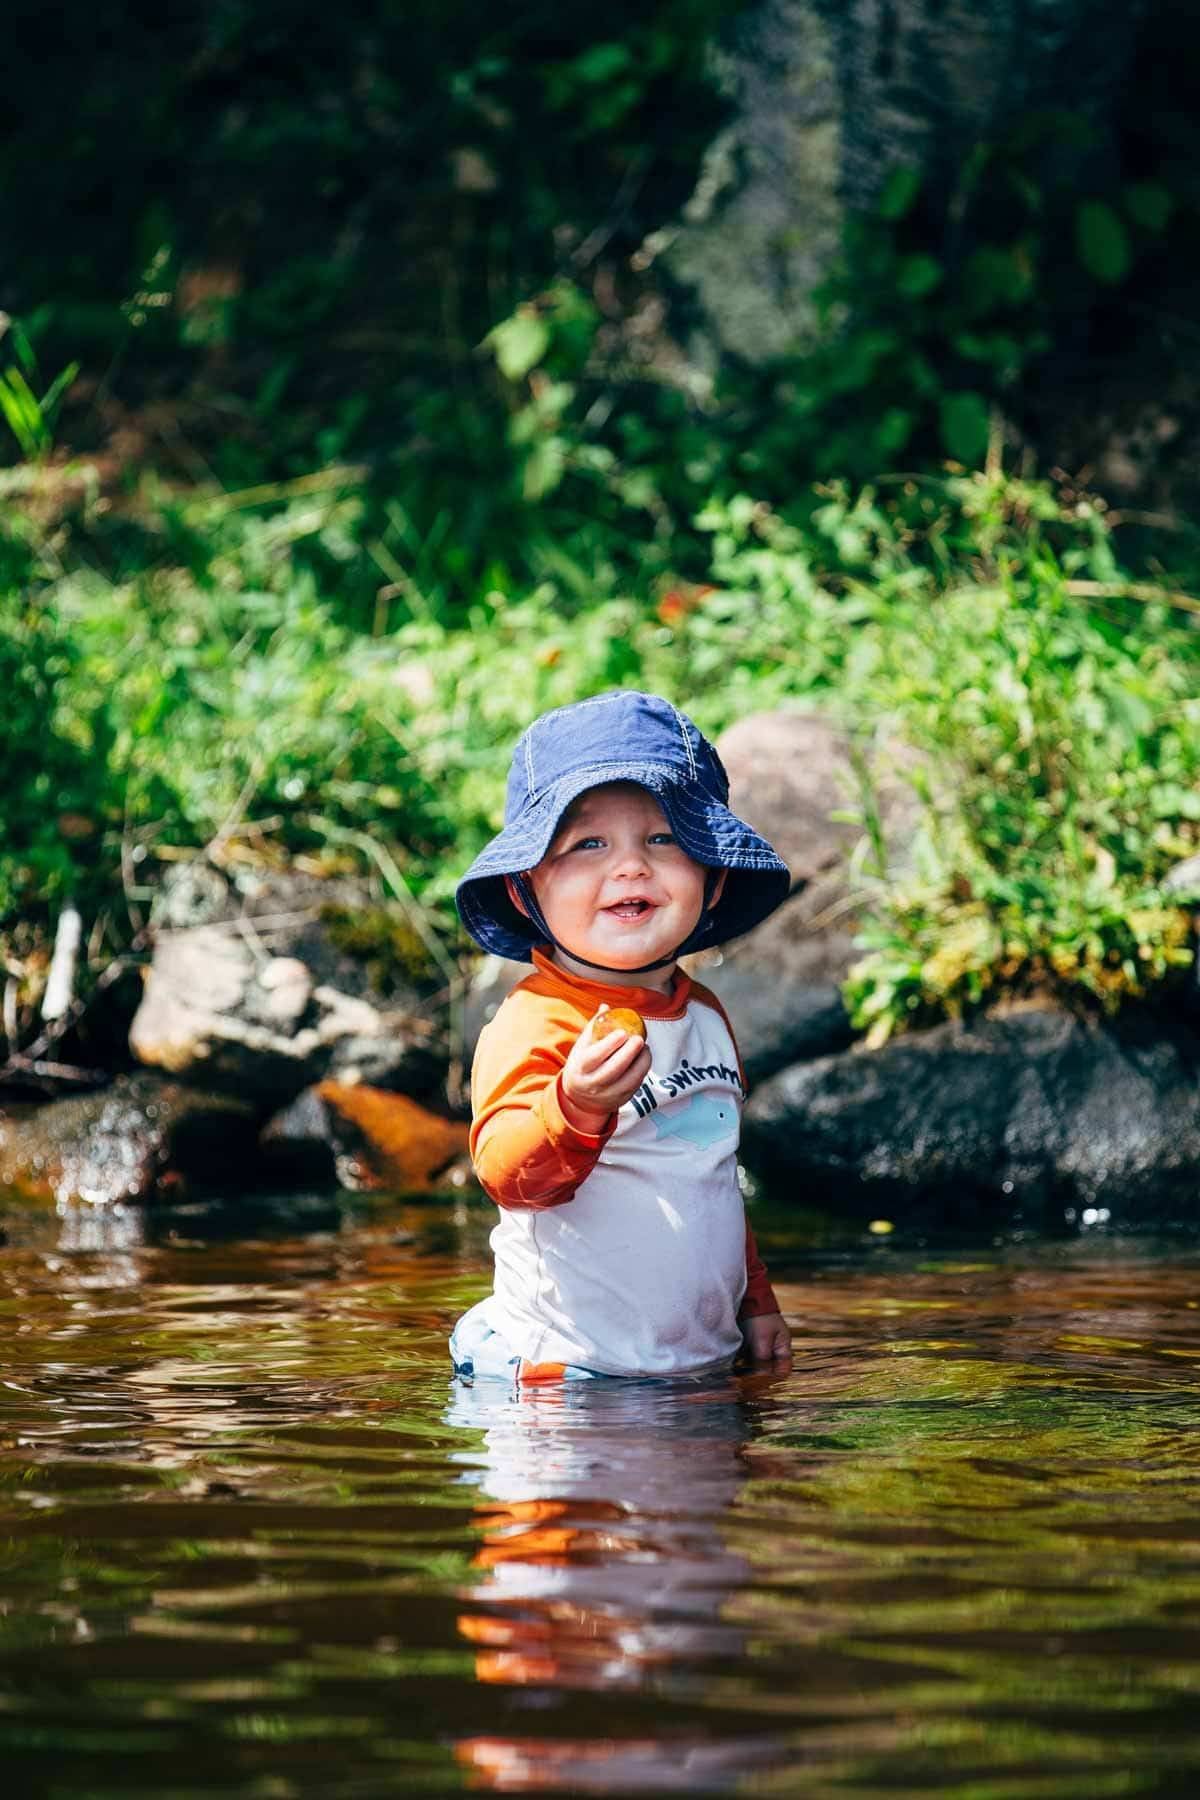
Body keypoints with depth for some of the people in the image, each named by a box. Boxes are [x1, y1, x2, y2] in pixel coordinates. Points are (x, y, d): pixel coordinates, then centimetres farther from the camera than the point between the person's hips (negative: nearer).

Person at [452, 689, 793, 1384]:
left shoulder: (703, 1015, 10)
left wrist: (756, 1300, 28)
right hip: (564, 1367, -7)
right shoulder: (535, 1022, -15)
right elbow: (508, 1173, -29)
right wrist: (577, 1108, -47)